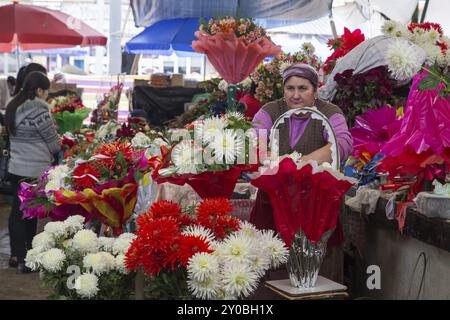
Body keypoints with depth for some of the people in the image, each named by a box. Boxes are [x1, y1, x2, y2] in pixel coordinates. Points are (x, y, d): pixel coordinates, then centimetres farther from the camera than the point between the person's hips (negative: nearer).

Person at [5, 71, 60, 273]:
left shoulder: (13, 107, 8)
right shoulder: (38, 109, -18)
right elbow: (53, 142, -10)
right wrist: (55, 150, 12)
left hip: (15, 169, 8)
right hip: (35, 171, -8)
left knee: (17, 211, 14)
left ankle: (18, 254, 23)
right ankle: (26, 260, 9)